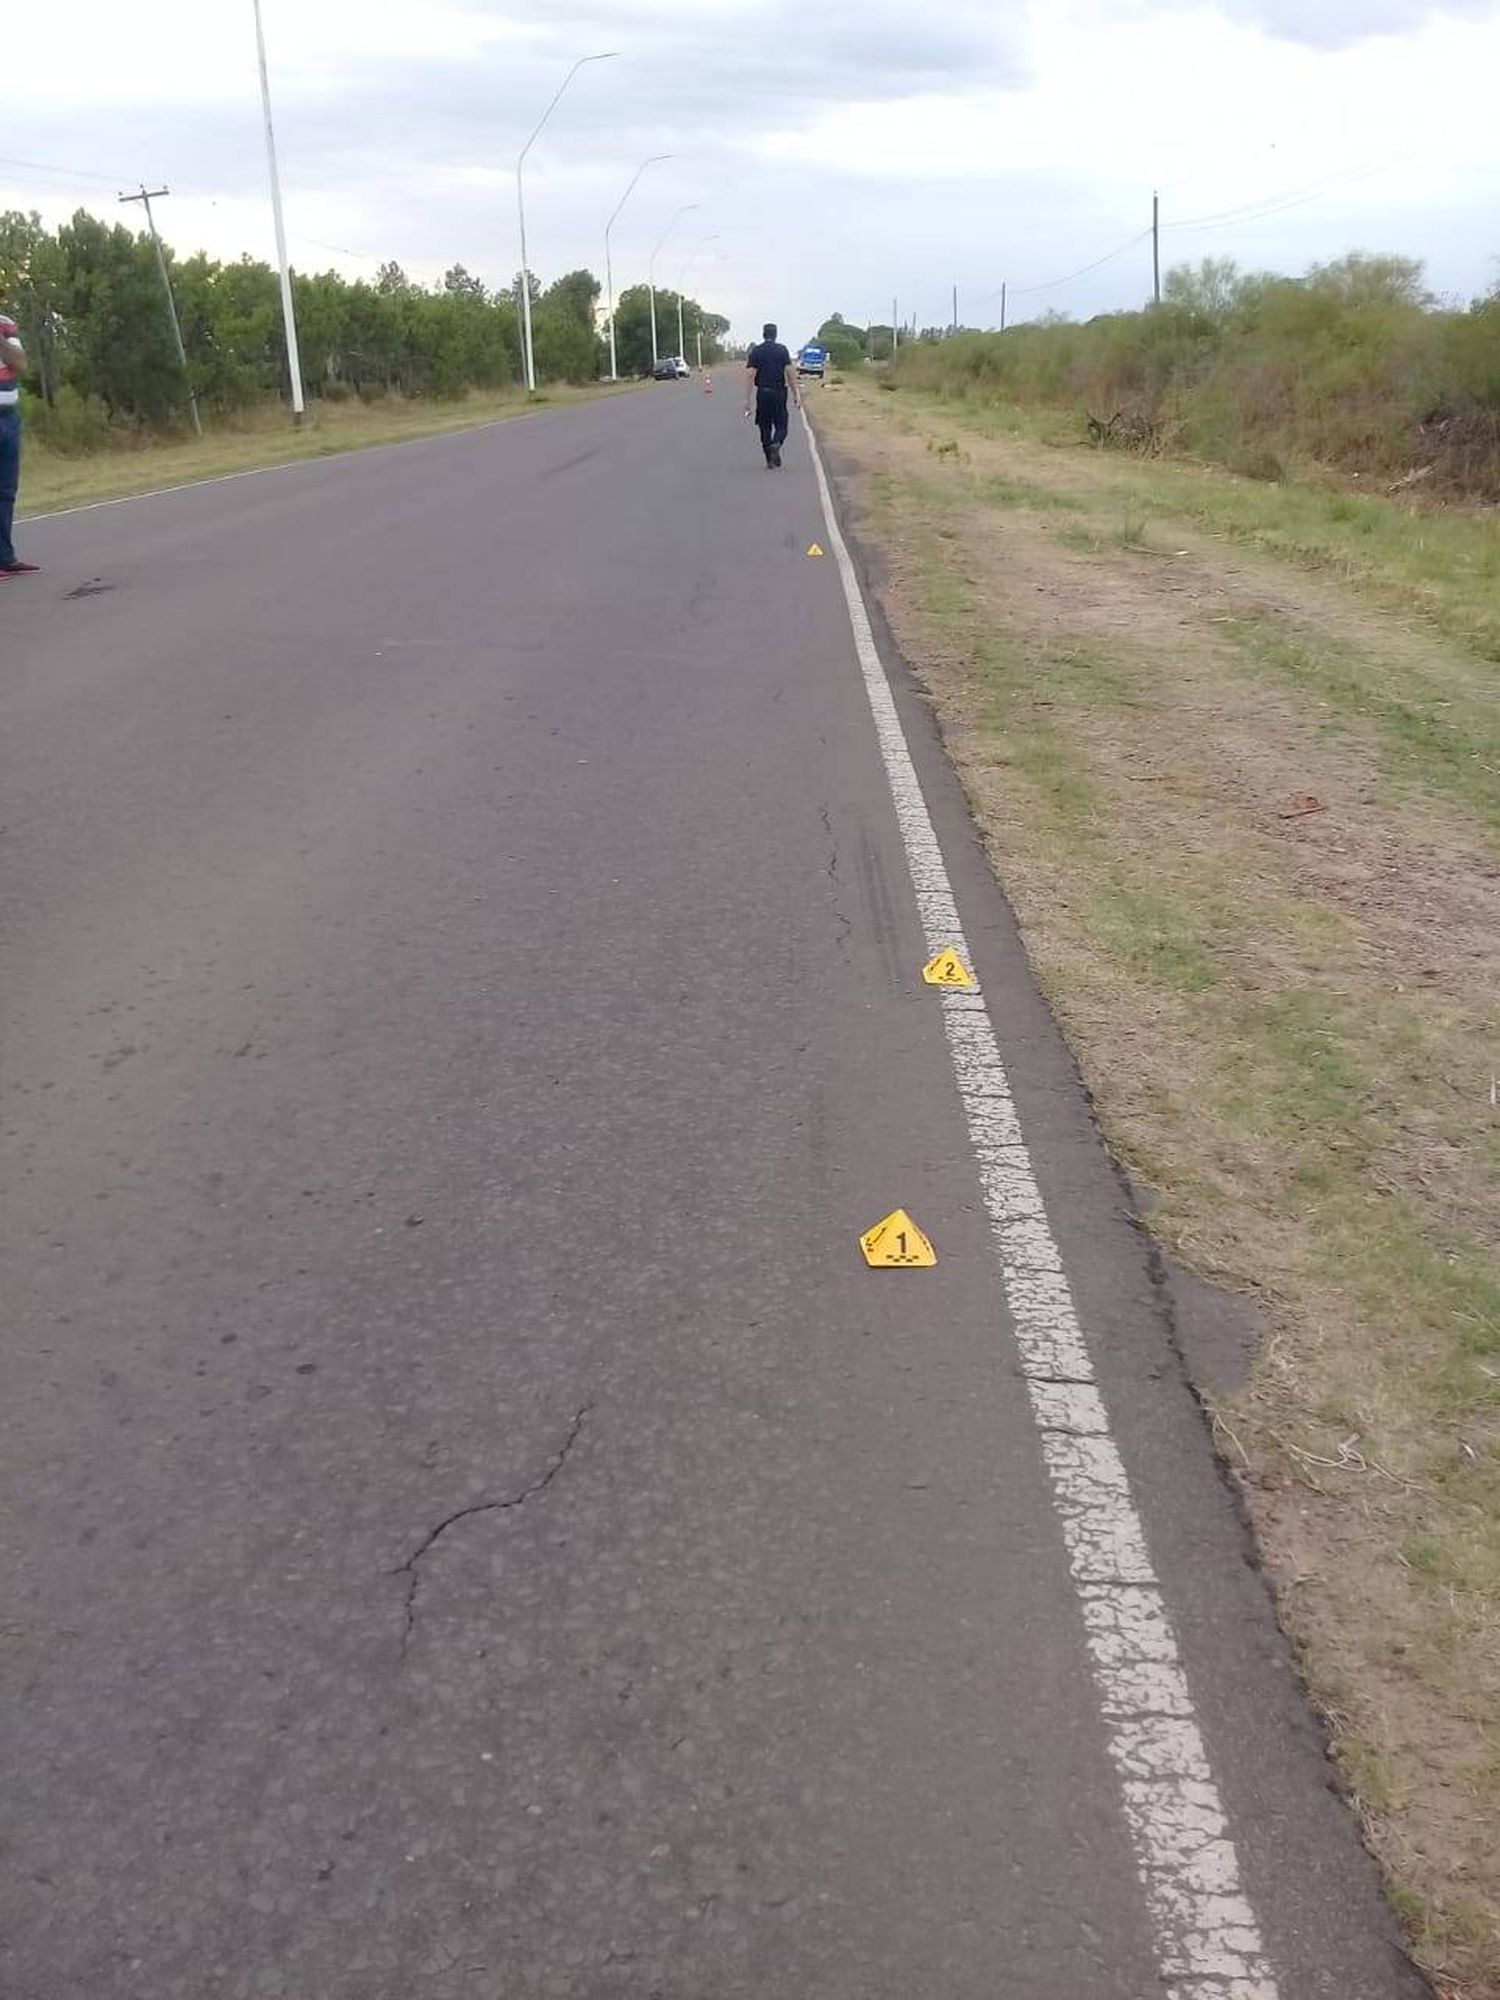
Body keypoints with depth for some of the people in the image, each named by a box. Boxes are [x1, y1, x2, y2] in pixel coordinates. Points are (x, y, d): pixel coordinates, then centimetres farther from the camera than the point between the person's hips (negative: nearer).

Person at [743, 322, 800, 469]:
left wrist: (747, 400, -6)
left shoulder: (755, 351, 0)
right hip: (779, 393, -1)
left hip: (762, 393, 1)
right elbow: (790, 373, -5)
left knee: (765, 427, 11)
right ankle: (776, 444, -23)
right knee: (781, 425, 8)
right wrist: (796, 395, 0)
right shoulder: (782, 350, 0)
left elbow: (750, 375, -6)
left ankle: (769, 459, 9)